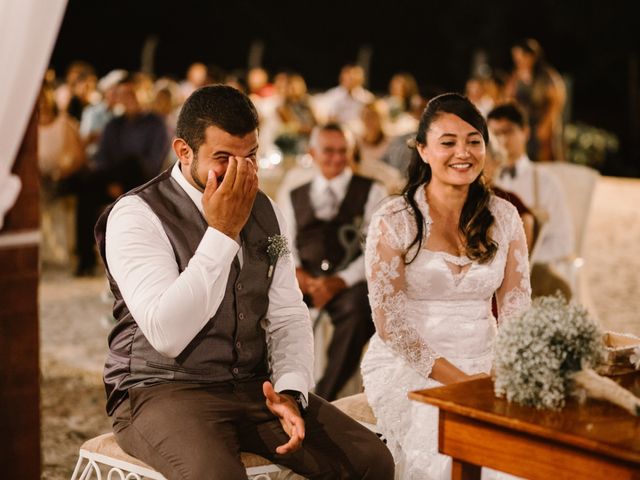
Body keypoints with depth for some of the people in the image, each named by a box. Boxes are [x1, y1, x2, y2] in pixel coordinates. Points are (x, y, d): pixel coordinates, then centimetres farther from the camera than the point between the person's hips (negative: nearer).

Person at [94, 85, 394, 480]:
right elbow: (167, 334, -23)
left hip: (255, 387, 5)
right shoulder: (136, 216, -11)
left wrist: (291, 391, -9)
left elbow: (287, 316, 9)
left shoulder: (264, 210, 9)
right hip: (164, 389, -5)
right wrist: (223, 232, -23)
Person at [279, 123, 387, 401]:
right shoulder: (294, 198, 23)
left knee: (357, 306, -38)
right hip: (305, 282, 3)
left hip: (350, 284, -2)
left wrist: (339, 282, -14)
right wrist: (296, 272, -10)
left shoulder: (371, 192, 12)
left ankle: (324, 399, -33)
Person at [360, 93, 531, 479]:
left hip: (483, 364, 4)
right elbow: (389, 323, -8)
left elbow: (517, 310, 6)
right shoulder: (394, 221, -6)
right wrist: (457, 379, -16)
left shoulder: (504, 217, 6)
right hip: (405, 365, -3)